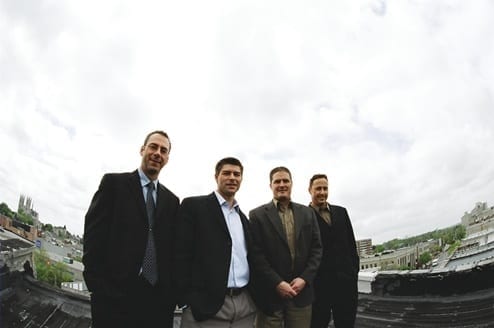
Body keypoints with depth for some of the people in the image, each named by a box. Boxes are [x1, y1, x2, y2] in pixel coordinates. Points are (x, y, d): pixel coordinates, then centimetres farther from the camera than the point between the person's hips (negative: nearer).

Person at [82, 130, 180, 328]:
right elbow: (93, 232, -4)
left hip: (158, 297, 4)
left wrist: (171, 290, 2)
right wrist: (96, 285, -10)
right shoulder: (114, 182, 2)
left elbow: (172, 248, 11)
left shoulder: (171, 200, 13)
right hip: (115, 293, -3)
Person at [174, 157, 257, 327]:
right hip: (207, 304, -5)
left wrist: (253, 298, 10)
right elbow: (181, 254, -8)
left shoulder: (243, 217, 15)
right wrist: (186, 299, -12)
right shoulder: (193, 206, -4)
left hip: (245, 305, 6)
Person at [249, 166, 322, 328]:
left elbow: (317, 248, 6)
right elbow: (256, 254, -7)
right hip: (269, 293, -3)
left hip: (301, 291, 3)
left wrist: (304, 278, -5)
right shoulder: (257, 215, -2)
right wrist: (277, 283, -13)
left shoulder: (307, 213, 9)